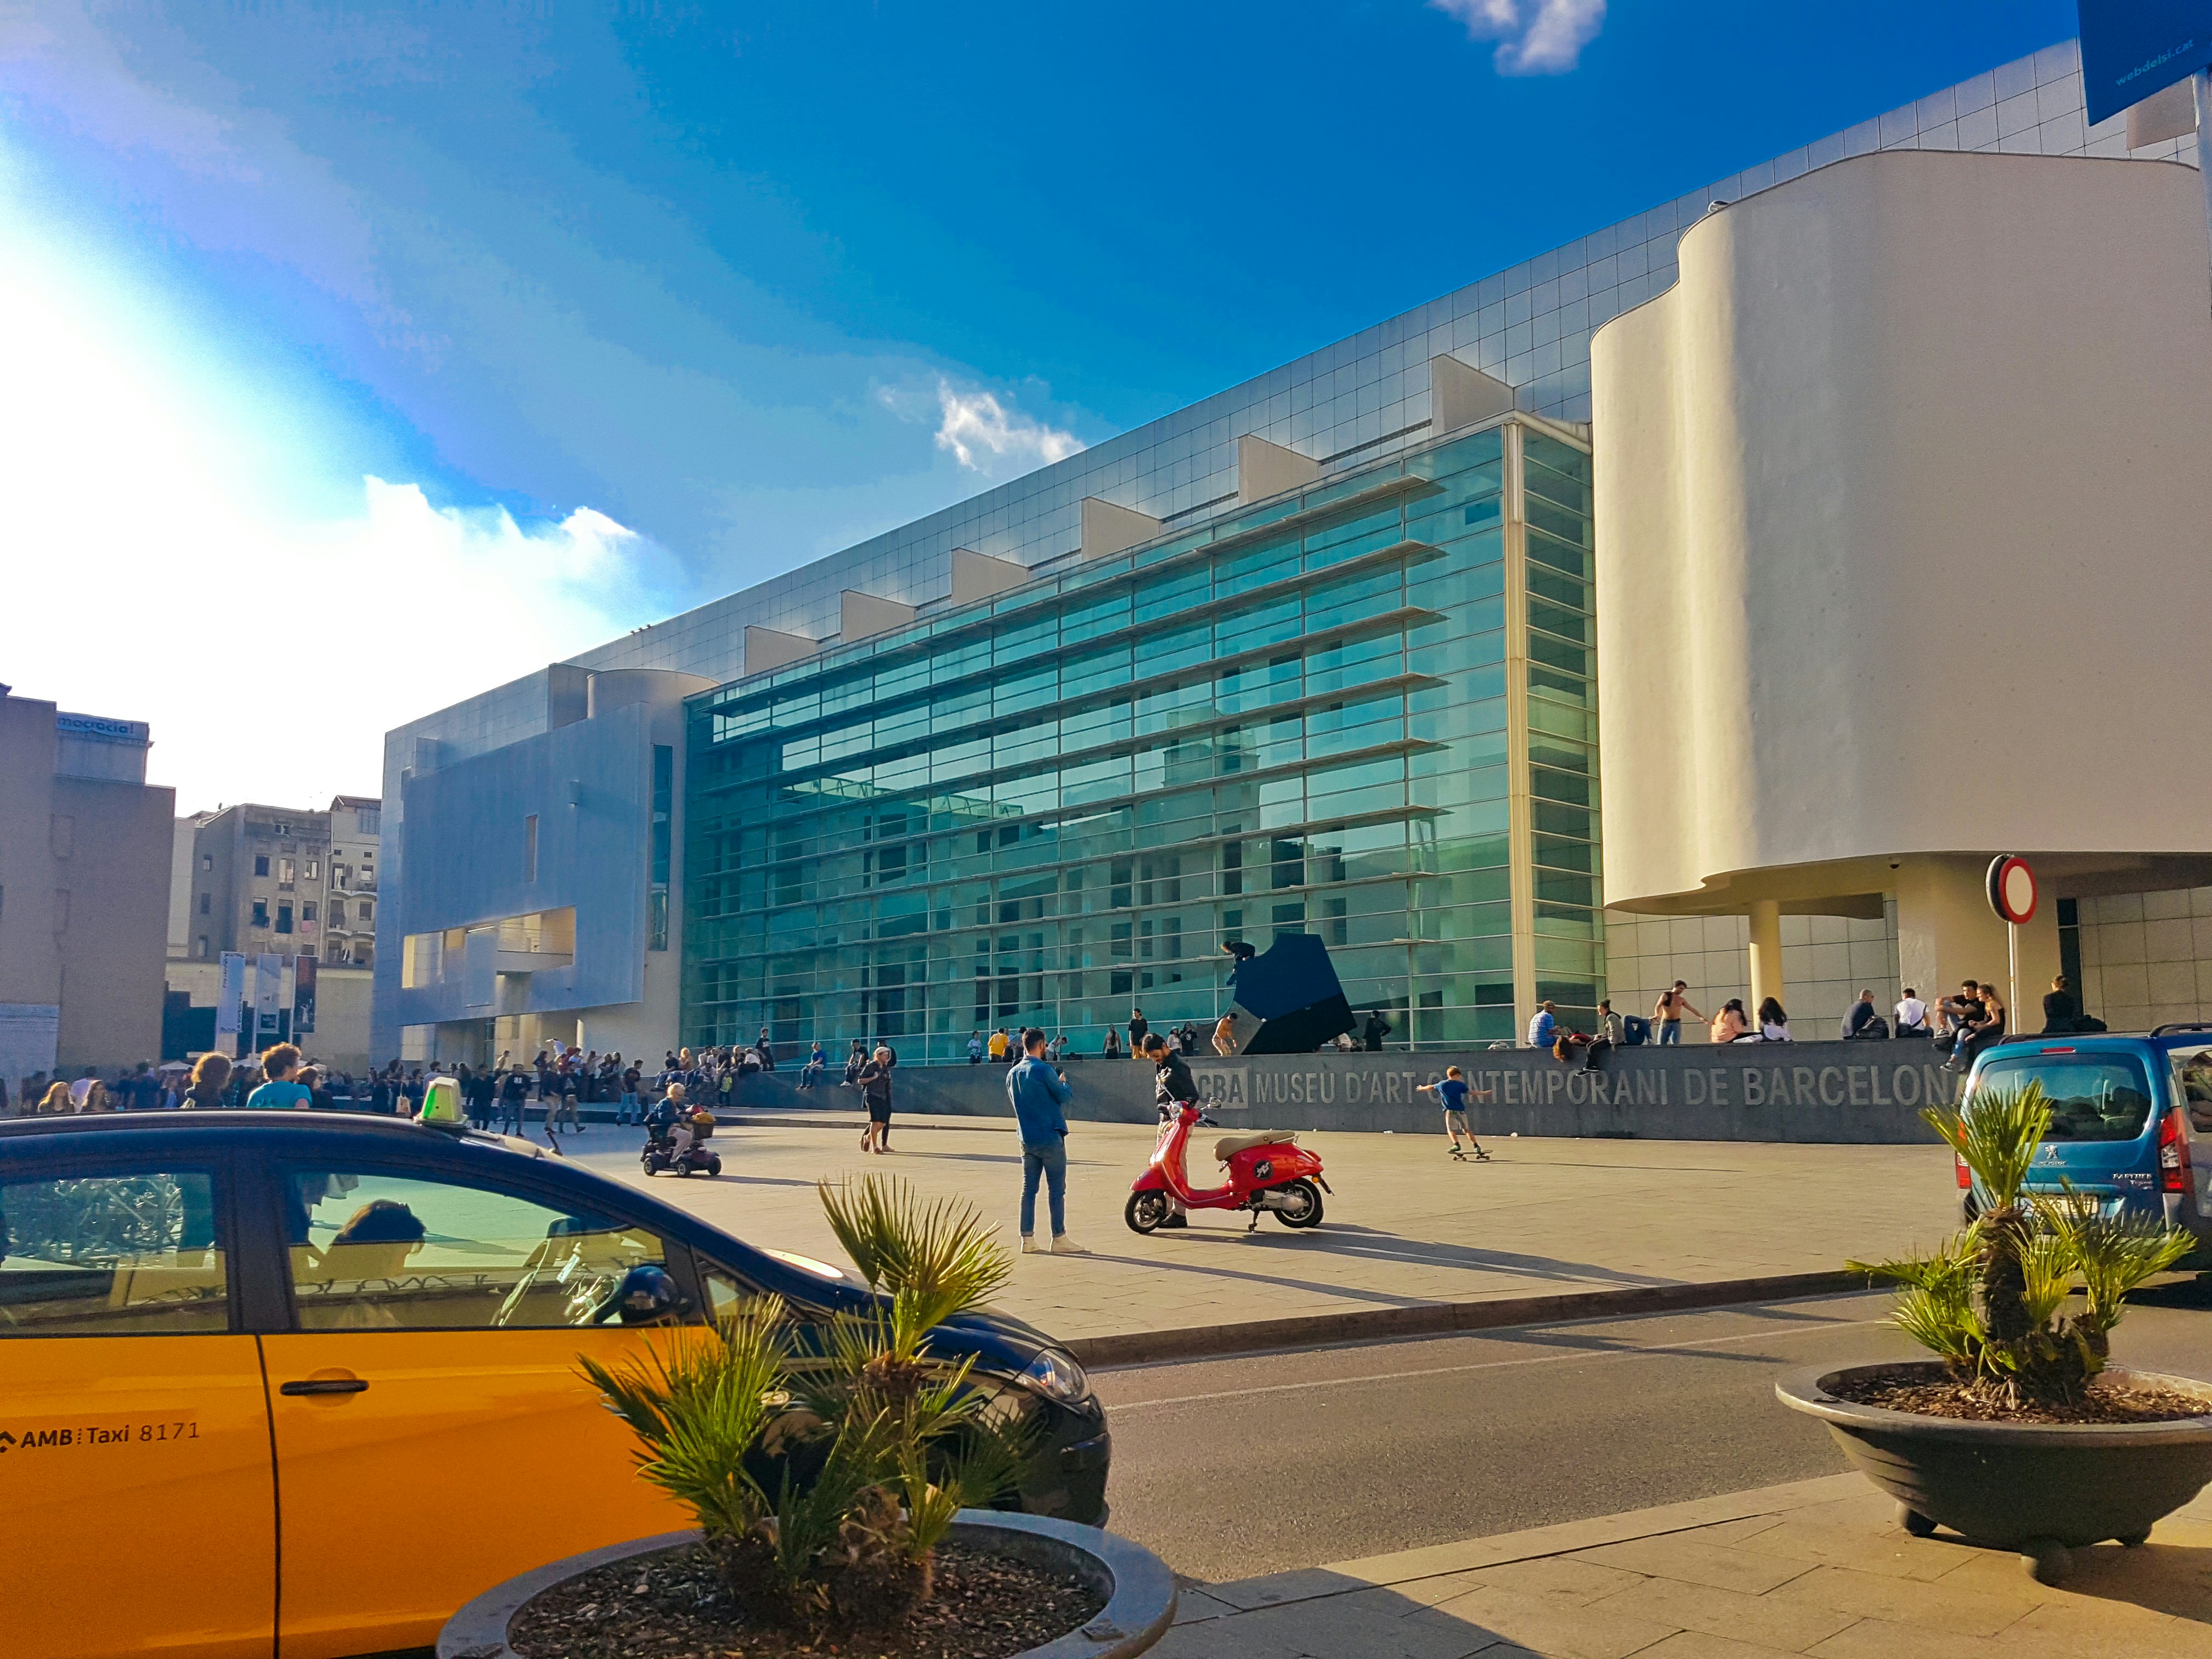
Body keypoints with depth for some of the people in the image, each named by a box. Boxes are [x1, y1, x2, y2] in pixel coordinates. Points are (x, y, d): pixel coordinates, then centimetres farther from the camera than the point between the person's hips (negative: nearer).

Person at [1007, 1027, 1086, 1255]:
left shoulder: (1012, 1074, 9)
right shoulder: (1044, 1069, -14)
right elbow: (1065, 1096, -9)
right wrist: (1063, 1082, 11)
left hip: (1027, 1139, 7)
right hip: (1050, 1137, -7)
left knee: (1028, 1188, 8)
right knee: (1056, 1189, -1)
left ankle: (1027, 1239, 8)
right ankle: (1059, 1238, 0)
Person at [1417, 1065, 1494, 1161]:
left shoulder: (1442, 1085, 7)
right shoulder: (1460, 1085, 2)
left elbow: (1430, 1087, 22)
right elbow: (1471, 1092, -1)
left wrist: (1422, 1088, 41)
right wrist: (1484, 1093, 7)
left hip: (1450, 1111, -1)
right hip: (1461, 1111, 1)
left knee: (1451, 1129, 2)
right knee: (1466, 1129, 12)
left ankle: (1456, 1144, -23)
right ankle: (1476, 1146, 7)